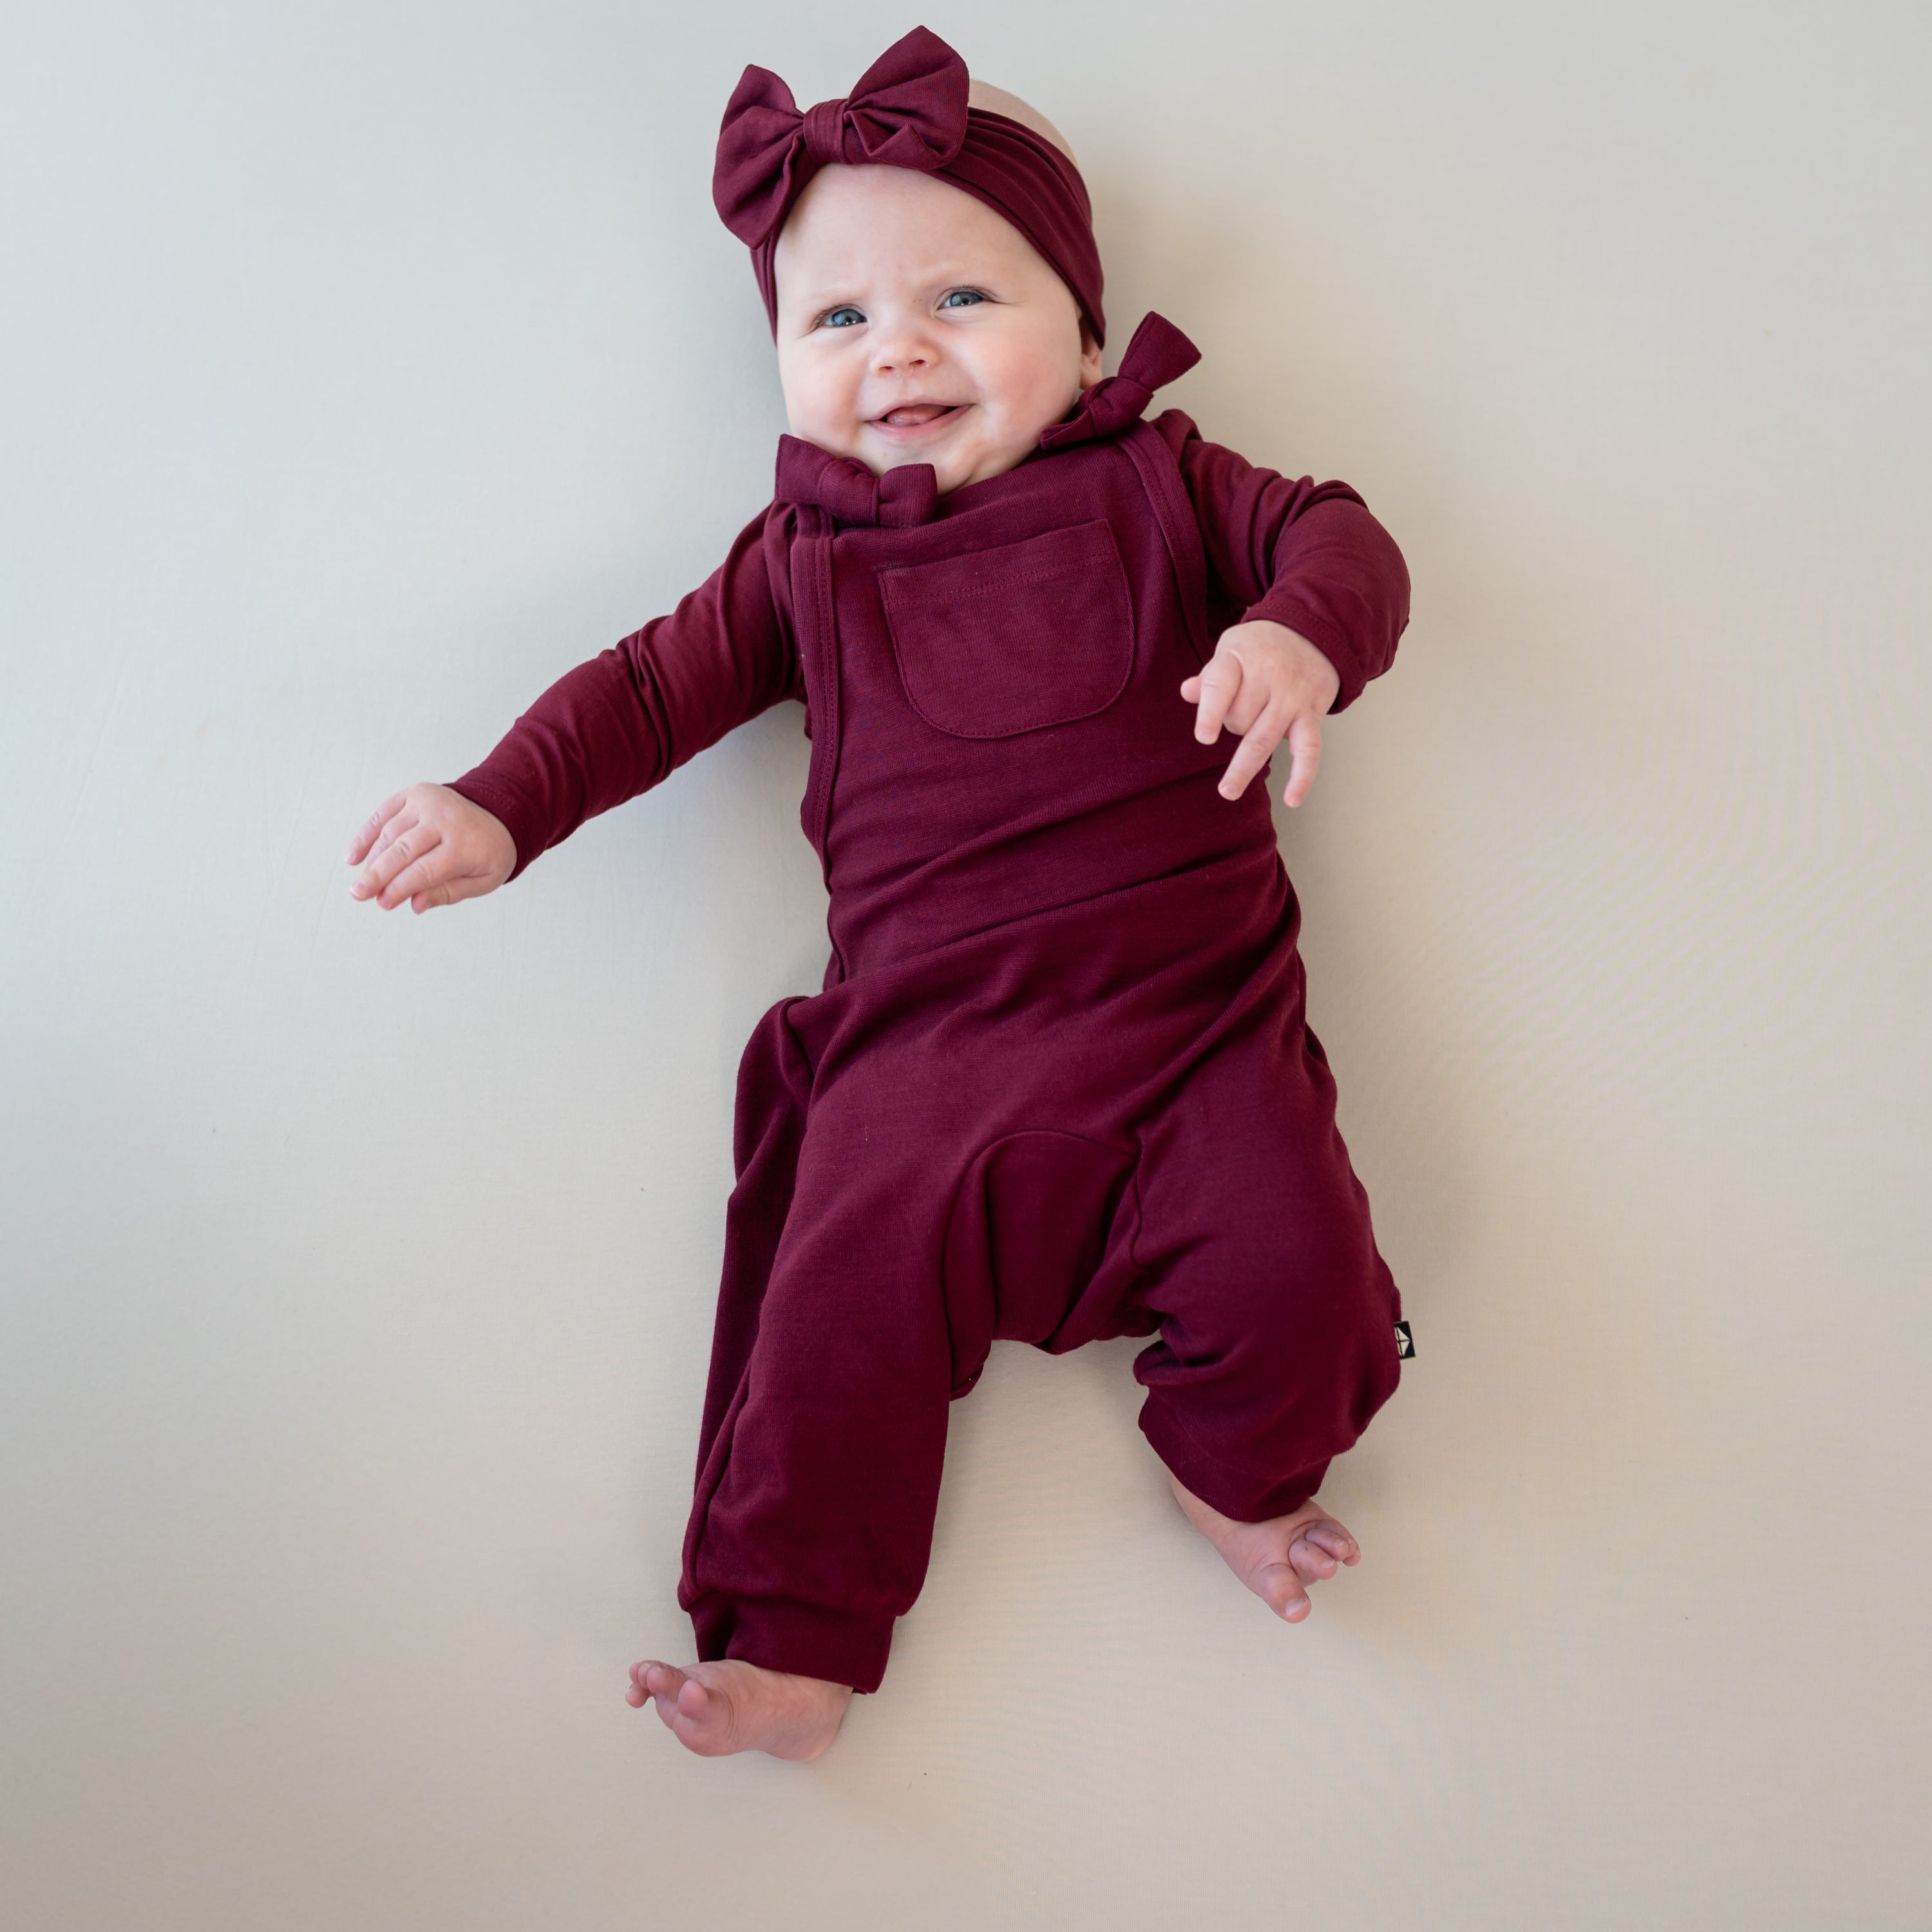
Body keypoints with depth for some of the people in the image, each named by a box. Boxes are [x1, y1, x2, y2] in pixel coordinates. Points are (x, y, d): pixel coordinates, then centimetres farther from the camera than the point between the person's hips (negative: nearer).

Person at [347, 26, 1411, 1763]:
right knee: (844, 1310, -11)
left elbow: (1341, 541, 7)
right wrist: (501, 807, 2)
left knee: (1295, 1262, -17)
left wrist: (1299, 637, -17)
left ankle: (1238, 1470, 17)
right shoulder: (806, 559, 16)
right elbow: (657, 683, 15)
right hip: (923, 1048, 1)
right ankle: (792, 1645, 9)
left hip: (1194, 1017, 0)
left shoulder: (1156, 484, 12)